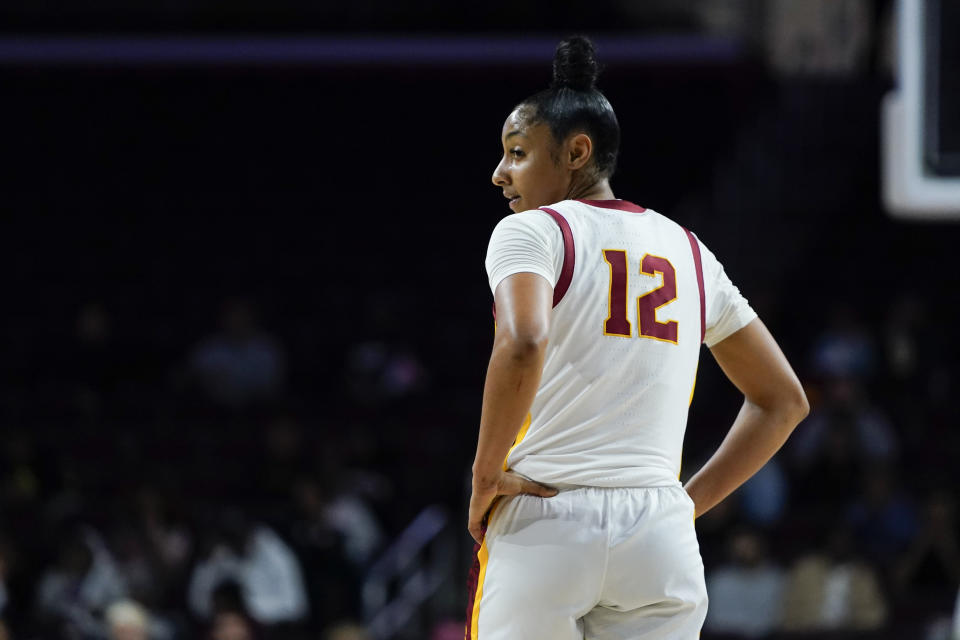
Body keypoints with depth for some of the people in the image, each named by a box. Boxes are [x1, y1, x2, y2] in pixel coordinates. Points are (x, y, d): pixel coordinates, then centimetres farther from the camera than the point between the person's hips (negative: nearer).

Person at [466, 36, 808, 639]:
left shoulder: (532, 231, 0)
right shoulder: (686, 250, 18)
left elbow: (522, 345, -22)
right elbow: (783, 399, 21)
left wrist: (486, 476, -11)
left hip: (543, 526, -4)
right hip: (662, 538, 4)